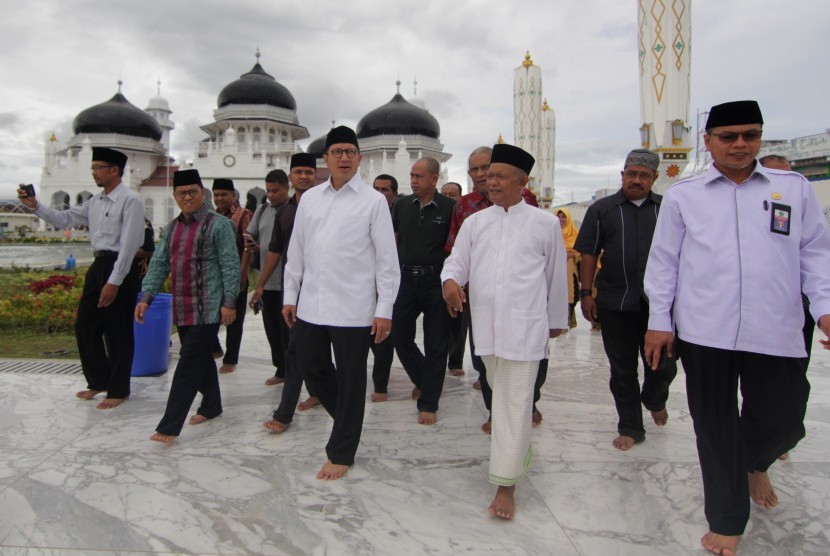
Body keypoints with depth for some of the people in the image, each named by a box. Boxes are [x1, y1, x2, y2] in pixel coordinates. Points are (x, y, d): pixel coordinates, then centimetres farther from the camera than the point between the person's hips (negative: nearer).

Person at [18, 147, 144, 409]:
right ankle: (98, 381, 31)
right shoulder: (95, 201, 13)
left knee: (117, 332, 1)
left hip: (122, 268, -8)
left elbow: (128, 244, -18)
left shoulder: (130, 200, -13)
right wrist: (35, 206, 5)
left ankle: (118, 390, 18)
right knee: (85, 326, 14)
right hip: (98, 265, 9)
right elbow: (65, 219, 19)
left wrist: (114, 282, -19)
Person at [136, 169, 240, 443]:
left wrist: (229, 302, -14)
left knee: (189, 363, -7)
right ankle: (211, 405, 34)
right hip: (182, 308, 7)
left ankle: (169, 426, -4)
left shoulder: (218, 225, -6)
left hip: (208, 308, -7)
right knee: (201, 358, 17)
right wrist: (146, 297, 6)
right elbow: (159, 264, 15)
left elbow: (230, 265, -10)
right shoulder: (171, 228, 14)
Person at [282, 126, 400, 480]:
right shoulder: (310, 198, 10)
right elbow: (296, 251, 14)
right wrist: (290, 295, 12)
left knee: (350, 380, 5)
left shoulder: (373, 201, -3)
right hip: (311, 305, 5)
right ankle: (350, 421, 38)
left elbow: (387, 259, -5)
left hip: (353, 308, -4)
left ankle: (341, 453, 23)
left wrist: (384, 309, -9)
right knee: (310, 368, 13)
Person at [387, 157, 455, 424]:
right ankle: (424, 380, 33)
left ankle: (428, 403, 14)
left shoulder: (449, 207, -4)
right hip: (406, 279, 4)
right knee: (400, 336, 7)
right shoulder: (402, 205, 7)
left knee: (435, 344, 2)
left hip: (436, 281, -3)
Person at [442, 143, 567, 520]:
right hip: (485, 323, 4)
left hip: (525, 324, -4)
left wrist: (557, 319, 15)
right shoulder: (475, 222, 9)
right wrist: (451, 280, -20)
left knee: (514, 403, -6)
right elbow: (457, 260, 4)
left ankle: (505, 485, 1)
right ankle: (521, 446, 44)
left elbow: (556, 274, 9)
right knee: (500, 395, 19)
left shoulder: (545, 223, 2)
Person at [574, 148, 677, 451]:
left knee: (663, 364, 9)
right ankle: (630, 428, 23)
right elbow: (588, 253, 3)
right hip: (615, 304, -1)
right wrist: (586, 293, -3)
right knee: (623, 369, 8)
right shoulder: (602, 209, 4)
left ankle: (655, 400, 42)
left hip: (658, 302, 1)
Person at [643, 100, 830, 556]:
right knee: (715, 428, 8)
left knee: (781, 423, 8)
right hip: (703, 331, -1)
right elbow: (663, 261, 6)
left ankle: (755, 462, 46)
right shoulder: (682, 195, 6)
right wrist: (659, 320, 2)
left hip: (776, 332, 1)